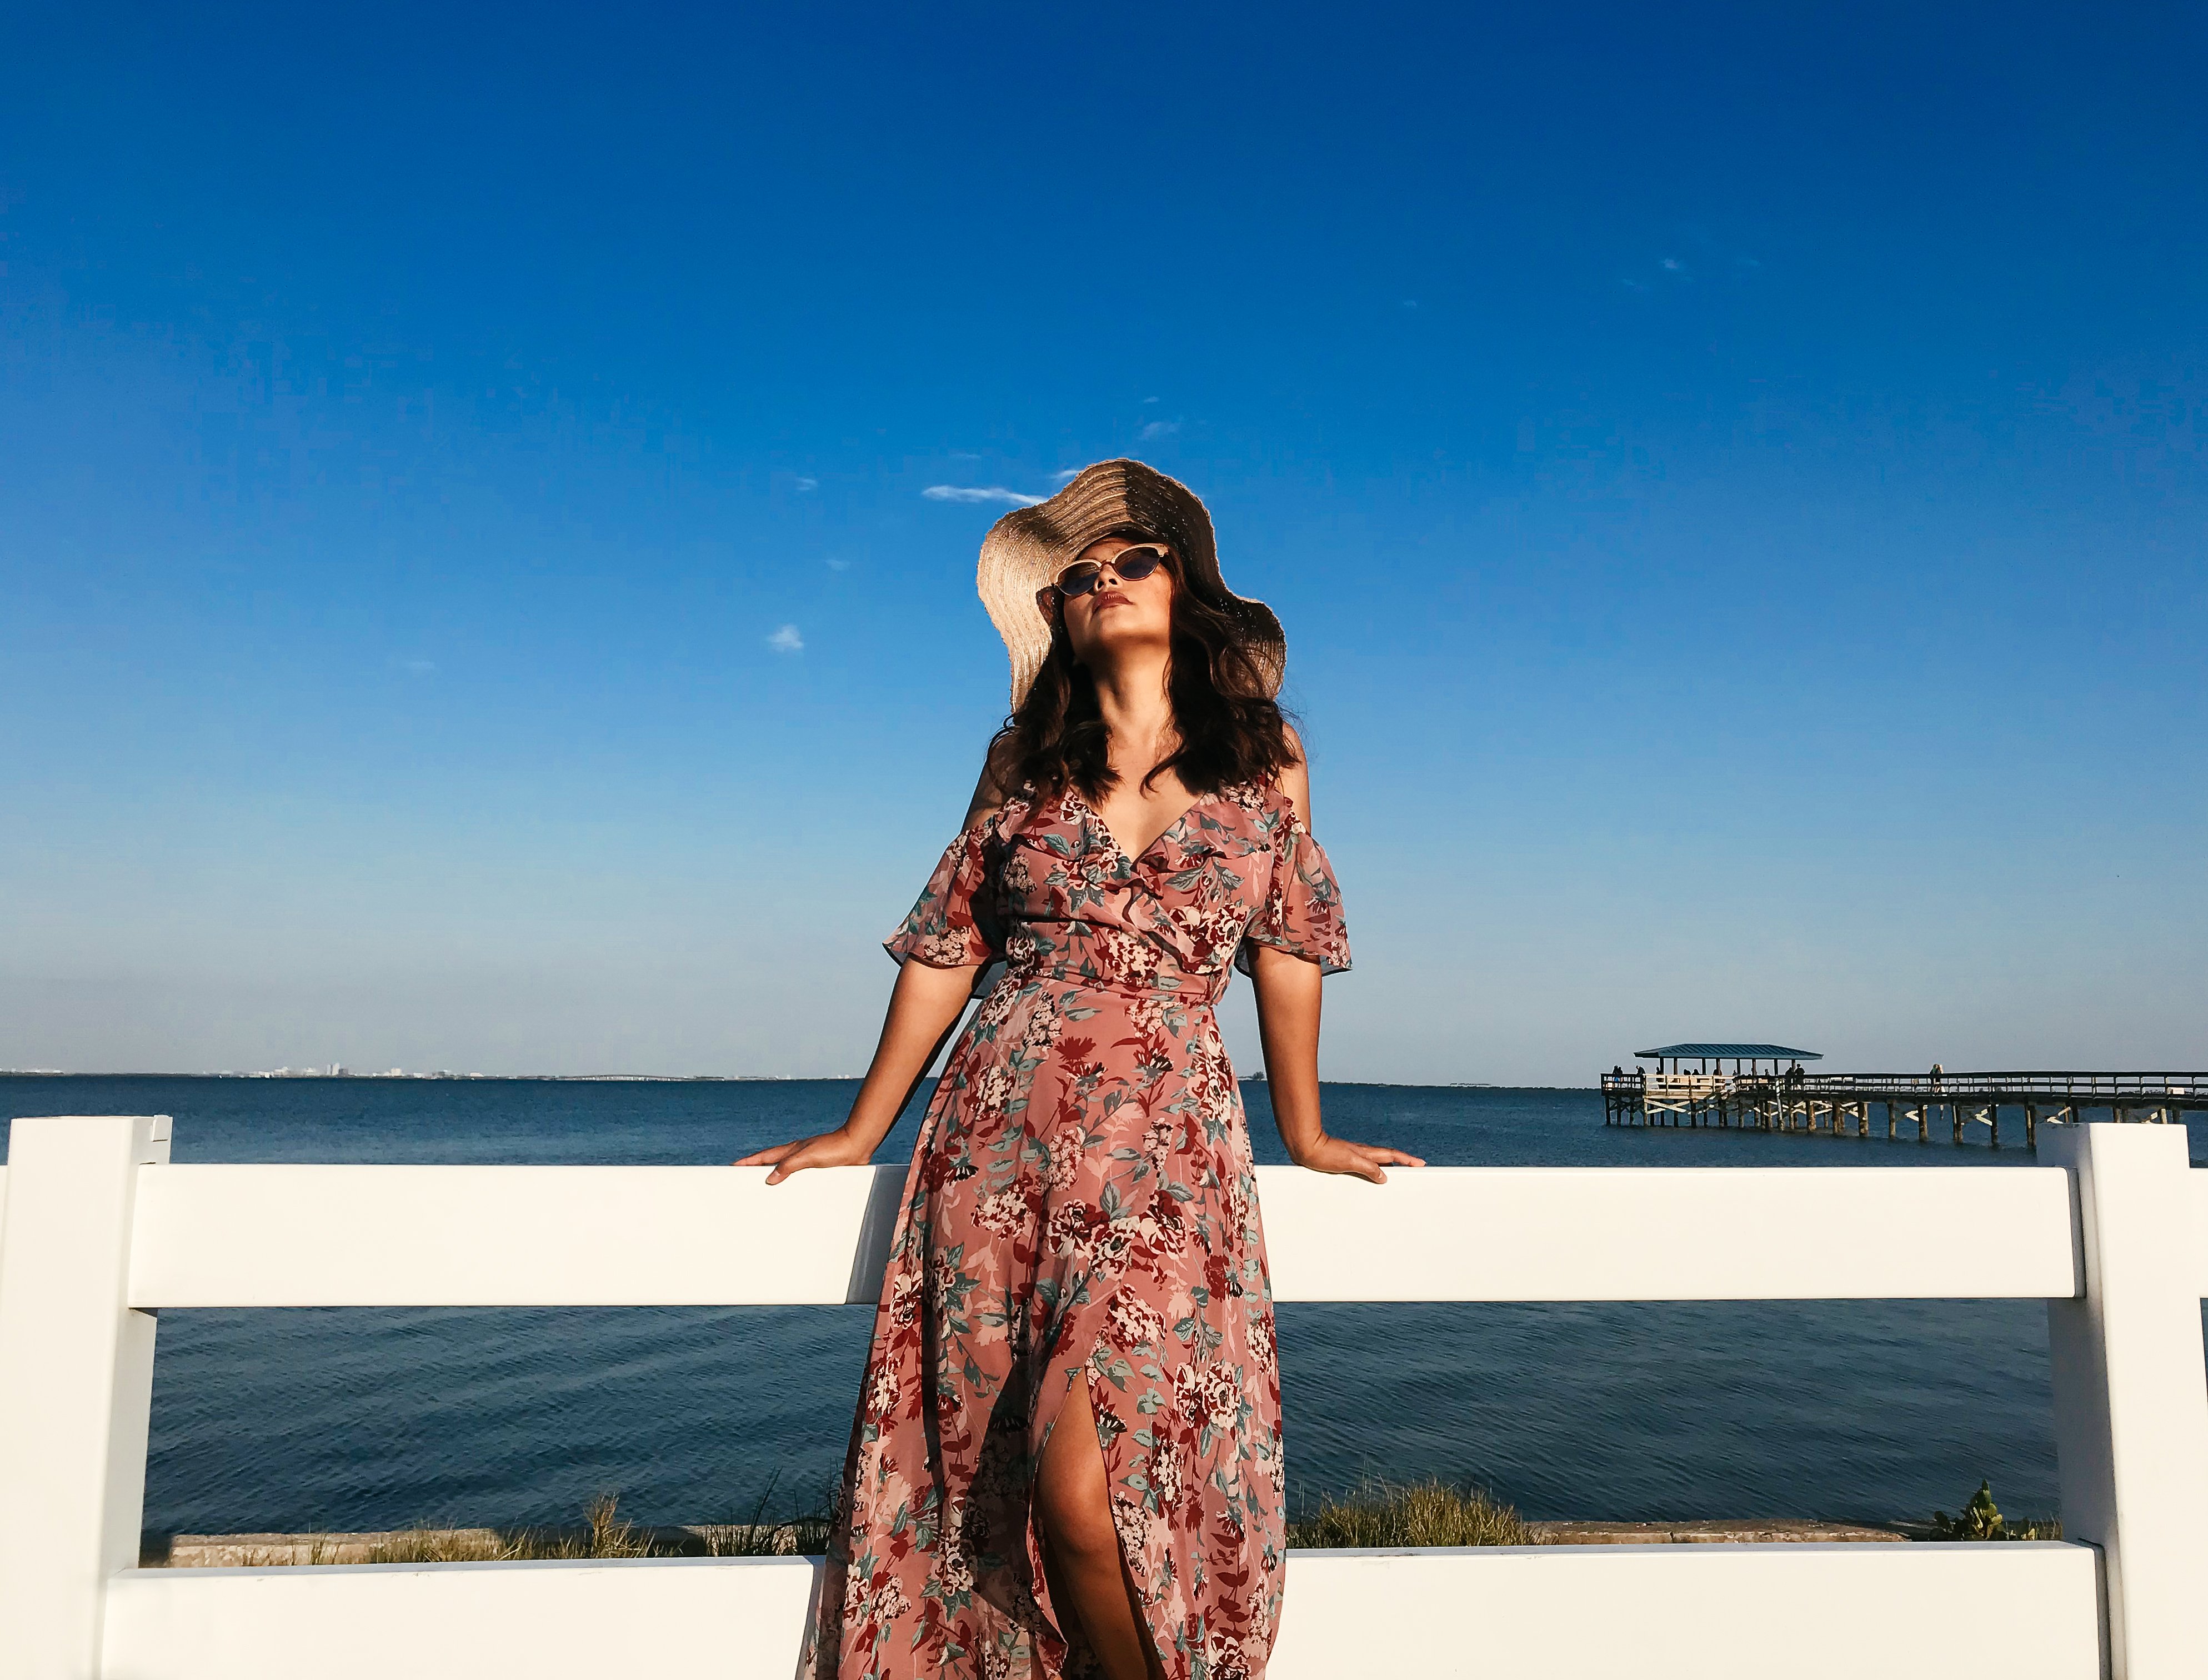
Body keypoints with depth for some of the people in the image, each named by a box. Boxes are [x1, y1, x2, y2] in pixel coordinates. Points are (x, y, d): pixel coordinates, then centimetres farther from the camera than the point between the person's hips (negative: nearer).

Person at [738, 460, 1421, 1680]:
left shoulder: (1267, 754, 7)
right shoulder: (1025, 757, 10)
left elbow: (1288, 946, 13)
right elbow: (946, 944, 13)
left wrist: (1304, 1133, 18)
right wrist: (861, 1131, 15)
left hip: (1165, 1148, -2)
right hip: (996, 1133, 3)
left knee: (1084, 1476, -15)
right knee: (988, 1479, 5)